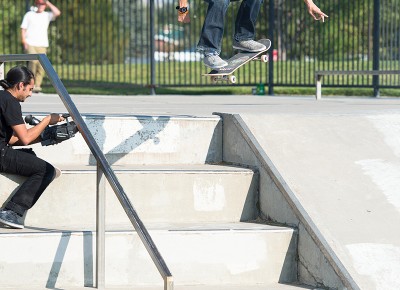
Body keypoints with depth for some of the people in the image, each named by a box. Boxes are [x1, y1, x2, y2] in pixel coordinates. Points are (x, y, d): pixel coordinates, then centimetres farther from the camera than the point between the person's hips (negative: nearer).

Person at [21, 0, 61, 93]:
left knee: (41, 65, -6)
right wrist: (24, 42, -5)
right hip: (30, 44, -2)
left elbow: (57, 13, -9)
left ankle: (37, 85, 0)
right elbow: (23, 29, 7)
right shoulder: (29, 15, 8)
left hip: (42, 45, 2)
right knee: (34, 61, -22)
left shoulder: (47, 15, 10)